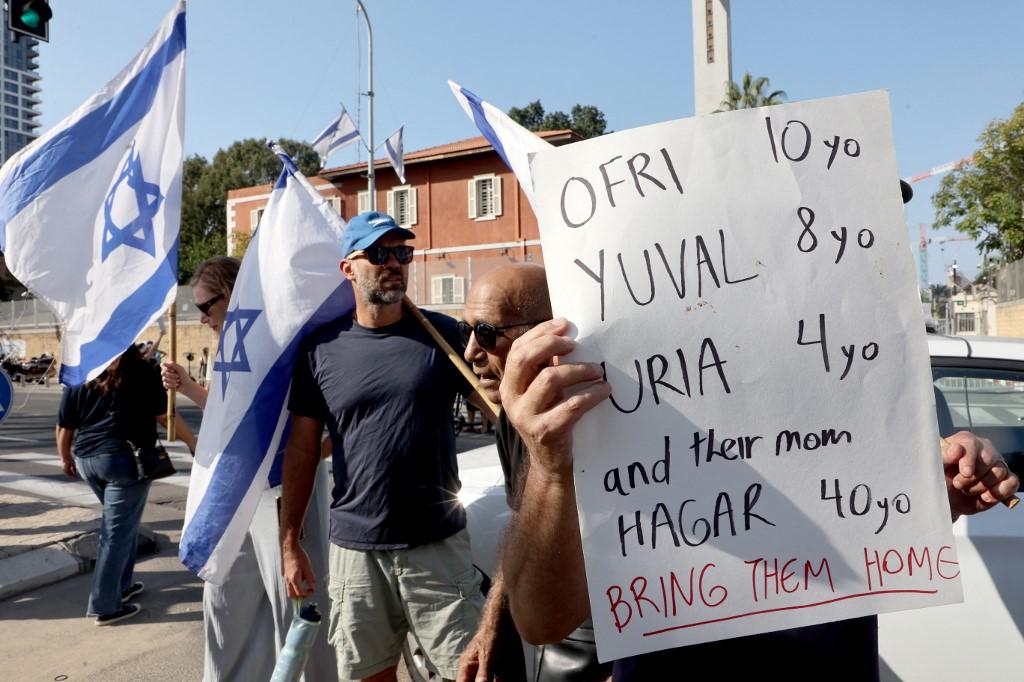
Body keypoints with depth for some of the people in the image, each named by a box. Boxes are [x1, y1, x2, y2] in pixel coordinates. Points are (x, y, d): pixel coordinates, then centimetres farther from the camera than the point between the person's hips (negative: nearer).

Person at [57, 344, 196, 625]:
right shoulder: (141, 371, -7)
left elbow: (64, 426, 8)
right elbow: (164, 415, -6)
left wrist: (66, 458, 24)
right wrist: (192, 442, 6)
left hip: (86, 458, 6)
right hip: (124, 458, -6)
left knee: (122, 521, 23)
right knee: (118, 530, 1)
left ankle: (121, 584, 32)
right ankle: (105, 606, 7)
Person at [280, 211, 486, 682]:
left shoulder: (442, 334, -1)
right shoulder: (320, 348, 2)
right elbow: (302, 450, 6)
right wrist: (289, 541, 5)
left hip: (439, 544, -1)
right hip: (354, 547, 2)